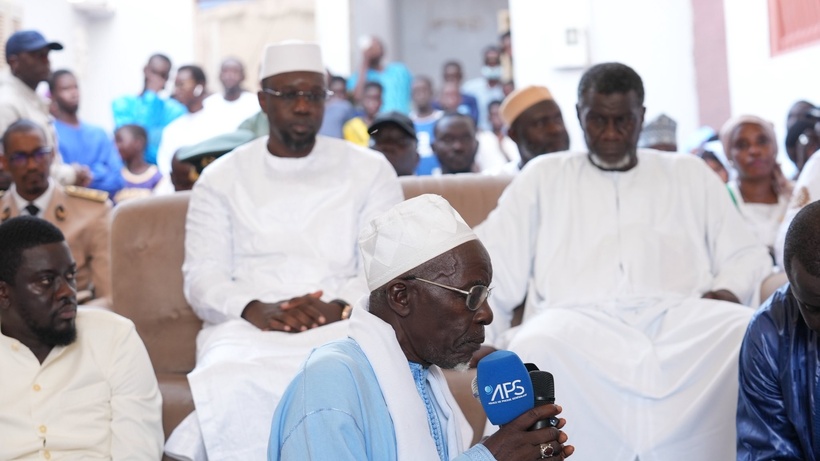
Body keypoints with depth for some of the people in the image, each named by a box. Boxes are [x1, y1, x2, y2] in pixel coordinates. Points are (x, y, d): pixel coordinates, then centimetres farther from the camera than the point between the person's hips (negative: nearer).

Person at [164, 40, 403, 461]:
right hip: (246, 325, 0)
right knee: (230, 385, -36)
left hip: (344, 322, 0)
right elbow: (201, 277, 6)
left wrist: (336, 308, -14)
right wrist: (255, 310, -15)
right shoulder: (221, 178, 15)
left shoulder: (370, 170, 14)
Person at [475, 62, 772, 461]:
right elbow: (491, 265, 12)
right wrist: (480, 336, -7)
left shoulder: (690, 174, 24)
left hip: (680, 319, 2)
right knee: (535, 348, -36)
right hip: (578, 321, -1)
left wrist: (729, 291, -4)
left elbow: (746, 256, 20)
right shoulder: (544, 176, 21)